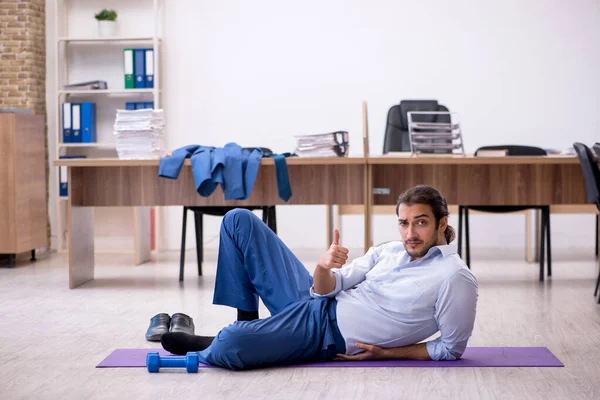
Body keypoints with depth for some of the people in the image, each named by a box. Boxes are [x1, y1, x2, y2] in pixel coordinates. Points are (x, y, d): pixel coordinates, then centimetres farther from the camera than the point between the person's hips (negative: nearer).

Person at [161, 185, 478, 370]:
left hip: (328, 338, -7)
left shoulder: (456, 279, -14)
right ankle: (246, 326, 7)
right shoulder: (388, 252, 7)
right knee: (238, 220, 2)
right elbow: (326, 289, 4)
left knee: (228, 348, -34)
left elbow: (451, 349, -7)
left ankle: (212, 346, 5)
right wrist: (323, 266, -20)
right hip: (313, 304, 7)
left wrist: (385, 352, -9)